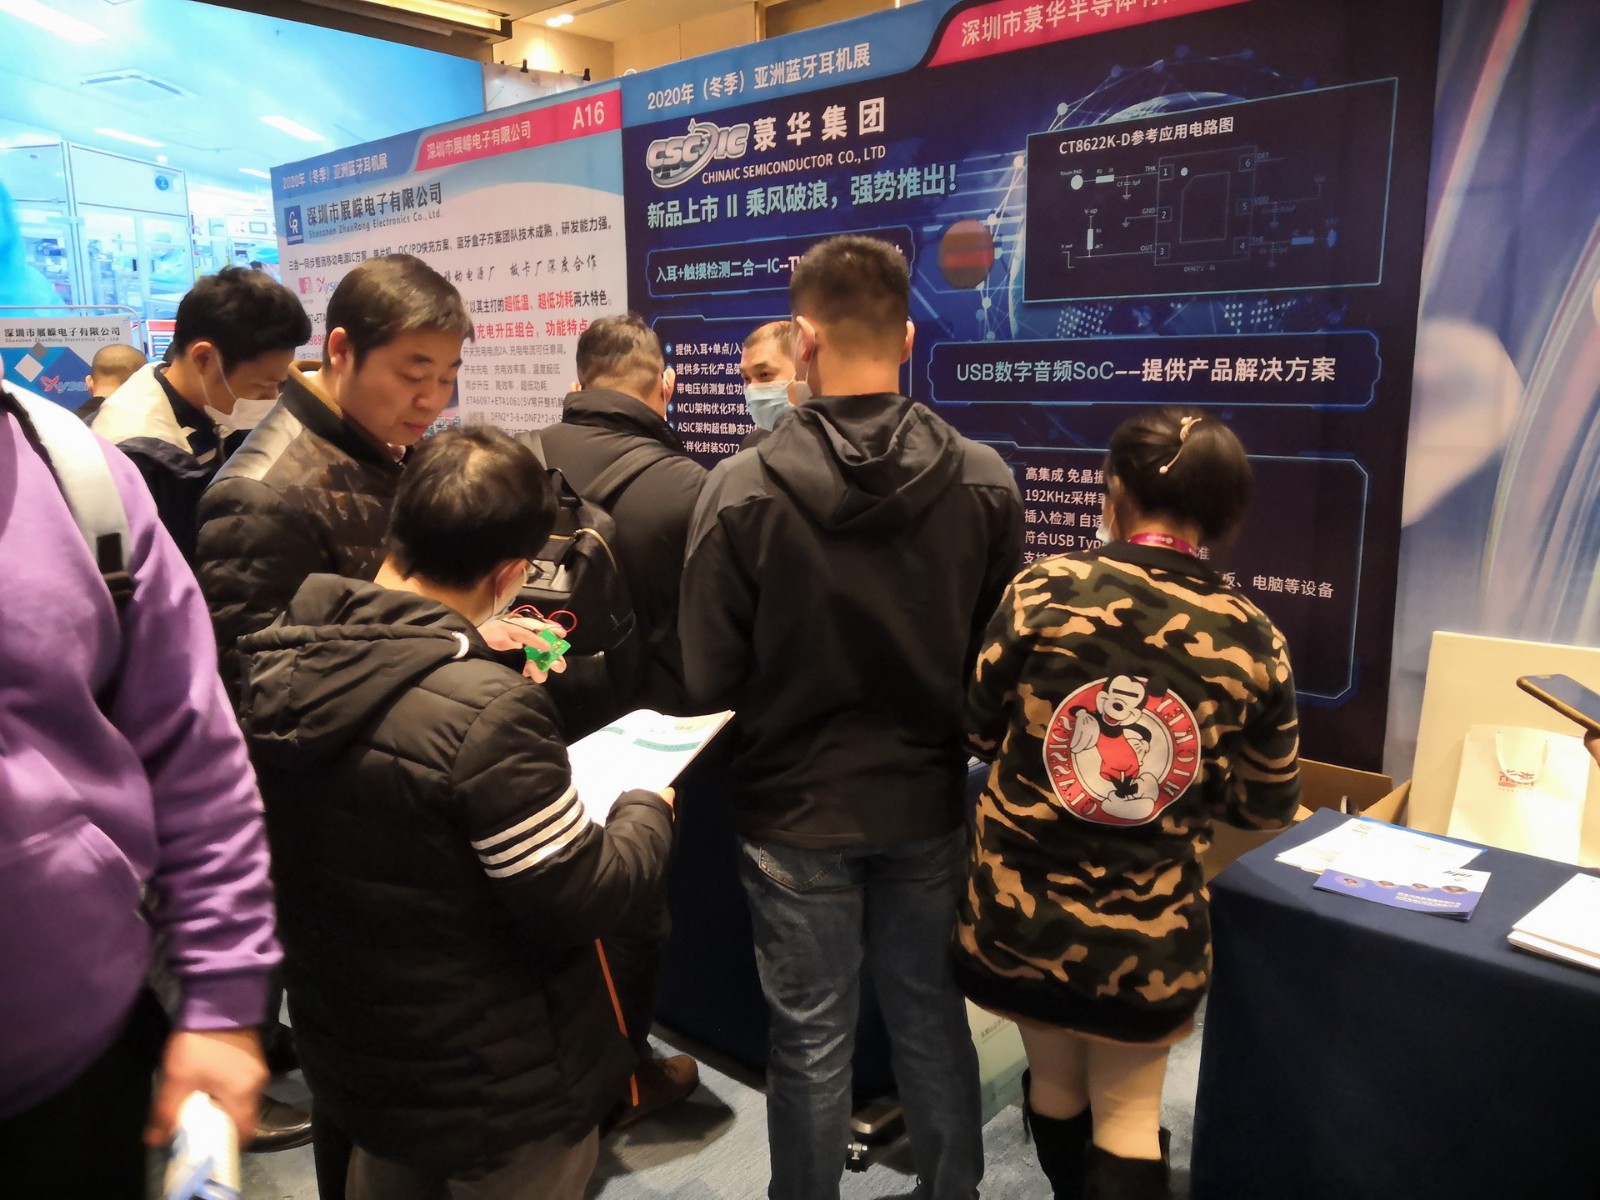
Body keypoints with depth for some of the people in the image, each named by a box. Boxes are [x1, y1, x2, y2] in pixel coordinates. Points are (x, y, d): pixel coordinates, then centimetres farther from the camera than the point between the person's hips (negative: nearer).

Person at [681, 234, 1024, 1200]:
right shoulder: (985, 482, -10)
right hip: (930, 803, 3)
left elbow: (712, 679, -11)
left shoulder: (743, 489, -18)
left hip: (795, 811, -2)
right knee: (933, 1020, 21)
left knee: (812, 1039, 15)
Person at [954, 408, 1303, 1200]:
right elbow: (1267, 808, 3)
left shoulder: (1044, 588, -13)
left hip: (1019, 908, 1)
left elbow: (977, 728, -2)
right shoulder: (1253, 640, -8)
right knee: (1127, 1112, 20)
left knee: (1054, 1083, 25)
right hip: (1146, 933, 0)